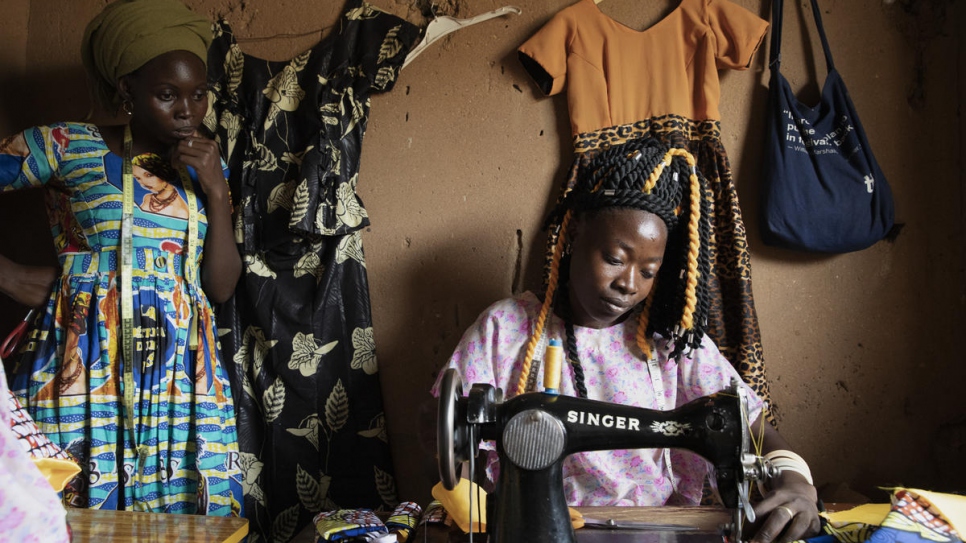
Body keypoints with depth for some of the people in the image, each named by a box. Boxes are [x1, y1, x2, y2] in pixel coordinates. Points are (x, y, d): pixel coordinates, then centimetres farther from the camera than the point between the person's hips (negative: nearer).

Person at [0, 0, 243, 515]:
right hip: (84, 371, -3)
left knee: (184, 512, 0)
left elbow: (221, 288, 7)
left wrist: (216, 190, -2)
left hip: (183, 373, 3)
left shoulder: (205, 169, 12)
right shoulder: (67, 146, 0)